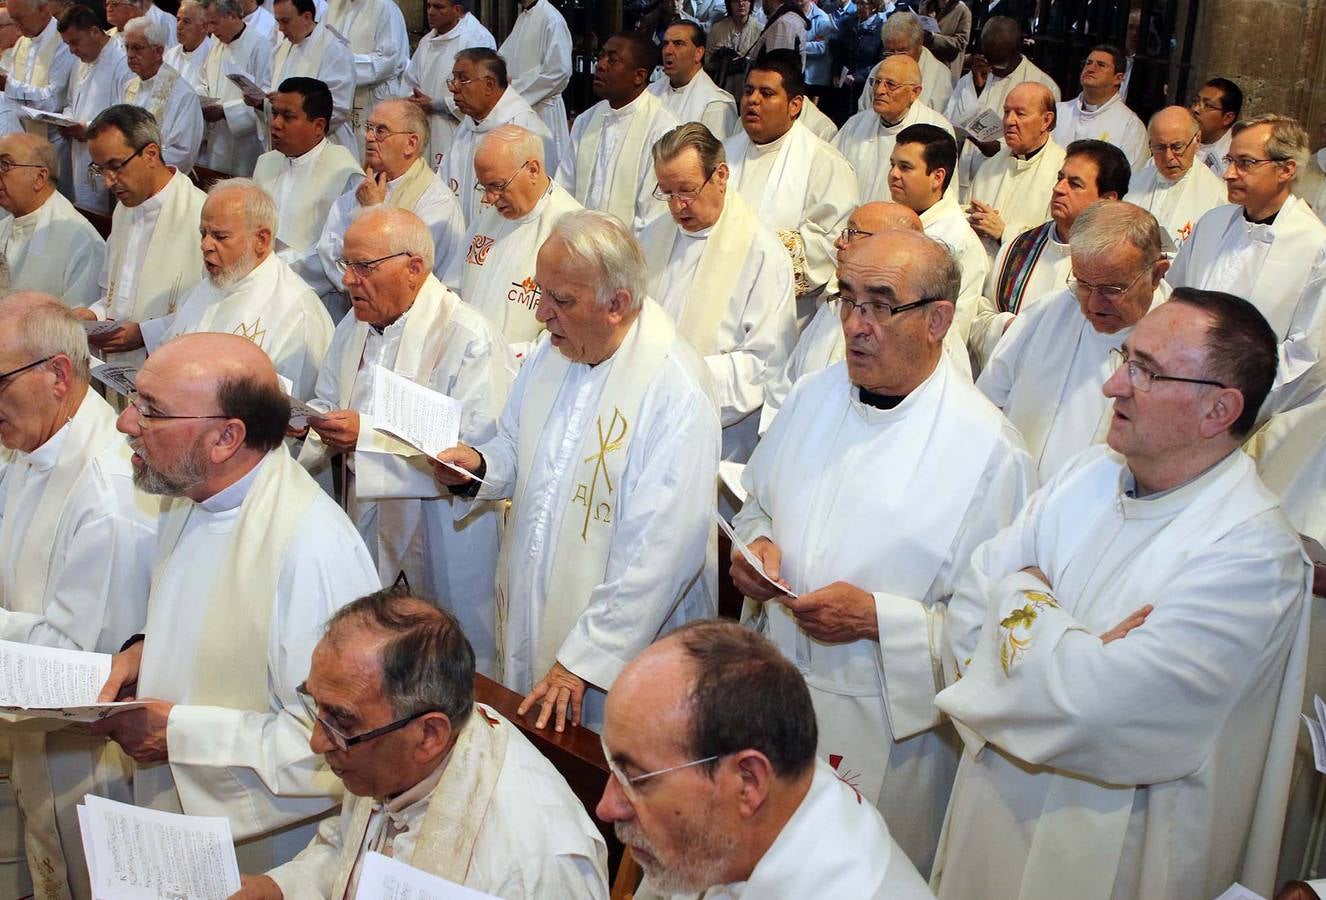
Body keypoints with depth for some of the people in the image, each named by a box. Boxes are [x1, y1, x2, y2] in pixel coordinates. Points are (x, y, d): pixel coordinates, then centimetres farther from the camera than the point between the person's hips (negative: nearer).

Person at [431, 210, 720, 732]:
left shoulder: (677, 394, -24)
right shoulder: (553, 351, 3)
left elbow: (663, 551, -27)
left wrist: (584, 659, -25)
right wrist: (478, 465, -4)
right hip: (529, 623, 7)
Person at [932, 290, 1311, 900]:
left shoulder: (1252, 553, -25)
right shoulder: (1090, 476, -3)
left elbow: (1095, 705, -31)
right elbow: (968, 615, -6)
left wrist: (1020, 598, -16)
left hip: (1113, 846, -6)